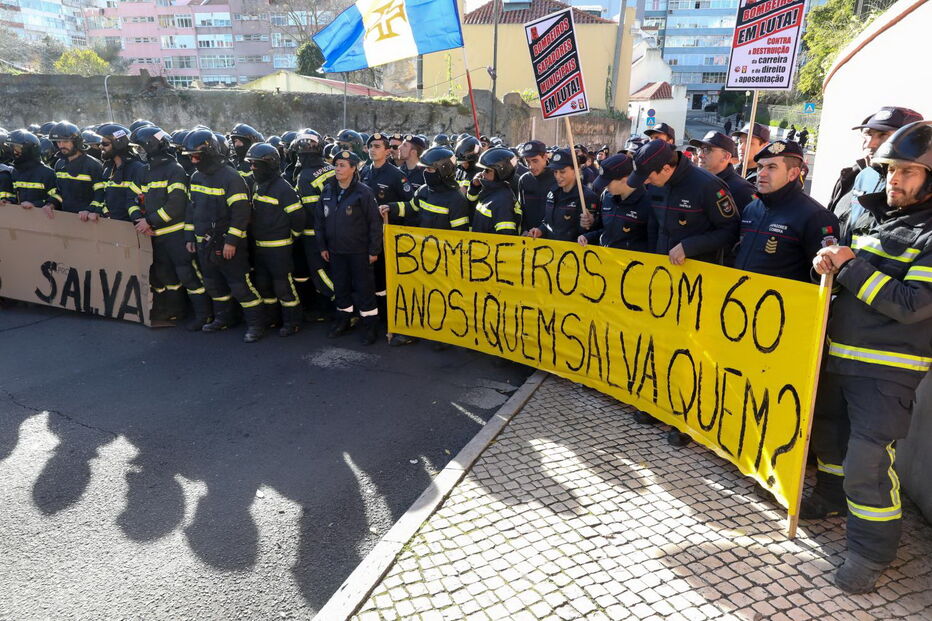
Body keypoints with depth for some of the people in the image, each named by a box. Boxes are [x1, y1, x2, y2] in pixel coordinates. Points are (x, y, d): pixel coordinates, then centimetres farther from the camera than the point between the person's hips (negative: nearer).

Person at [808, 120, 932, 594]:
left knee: (868, 458, -8)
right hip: (840, 354, 8)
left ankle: (872, 550, 9)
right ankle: (832, 497, 44)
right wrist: (829, 262, -4)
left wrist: (852, 266, -19)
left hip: (888, 369, -7)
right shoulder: (876, 216, 10)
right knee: (828, 431, 21)